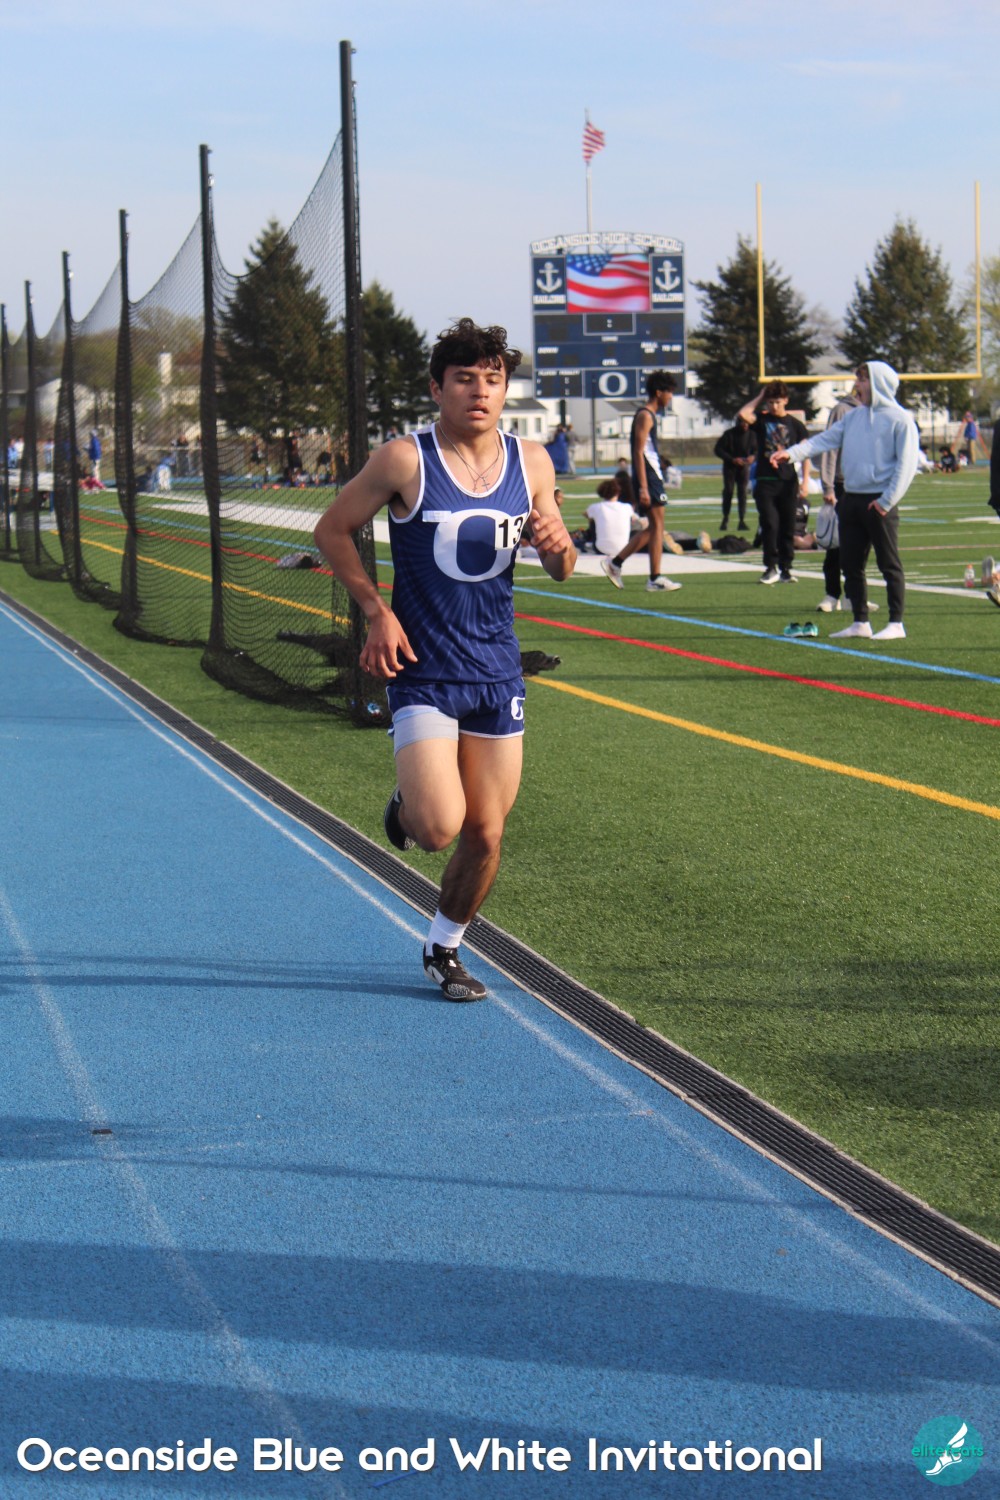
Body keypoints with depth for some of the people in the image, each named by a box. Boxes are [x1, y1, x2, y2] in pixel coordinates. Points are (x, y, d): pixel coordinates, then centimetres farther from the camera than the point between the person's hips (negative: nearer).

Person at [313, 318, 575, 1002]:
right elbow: (333, 529, 2)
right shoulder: (404, 461, -8)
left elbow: (561, 569, 14)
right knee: (439, 827, -17)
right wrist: (377, 610, -9)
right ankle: (406, 806, 20)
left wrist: (558, 546, -10)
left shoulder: (532, 463, 4)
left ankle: (444, 949, 30)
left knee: (486, 836, 6)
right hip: (423, 673, -4)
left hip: (498, 675, 4)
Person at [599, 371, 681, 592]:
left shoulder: (650, 415, 18)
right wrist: (643, 487, -23)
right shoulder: (645, 415, -12)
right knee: (656, 526, -8)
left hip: (653, 476, 10)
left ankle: (614, 562, 12)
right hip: (647, 477, -10)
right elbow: (639, 452, -18)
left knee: (654, 527, 12)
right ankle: (655, 579, -6)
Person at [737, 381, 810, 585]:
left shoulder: (795, 424, 6)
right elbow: (742, 414, -15)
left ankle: (785, 569, 11)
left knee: (787, 527, 4)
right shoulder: (761, 420, 5)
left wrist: (805, 480, -2)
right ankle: (771, 567, 0)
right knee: (770, 524, -10)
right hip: (765, 482, -1)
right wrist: (759, 398, -2)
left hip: (788, 482, 1)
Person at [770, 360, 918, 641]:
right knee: (851, 564, 9)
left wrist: (887, 501, -17)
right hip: (851, 499, 7)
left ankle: (896, 624, 3)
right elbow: (825, 440, 6)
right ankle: (860, 623, 18)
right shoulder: (853, 417, 14)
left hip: (880, 502, -7)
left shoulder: (899, 419, -6)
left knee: (889, 564, -2)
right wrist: (792, 453, -9)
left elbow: (906, 463, -11)